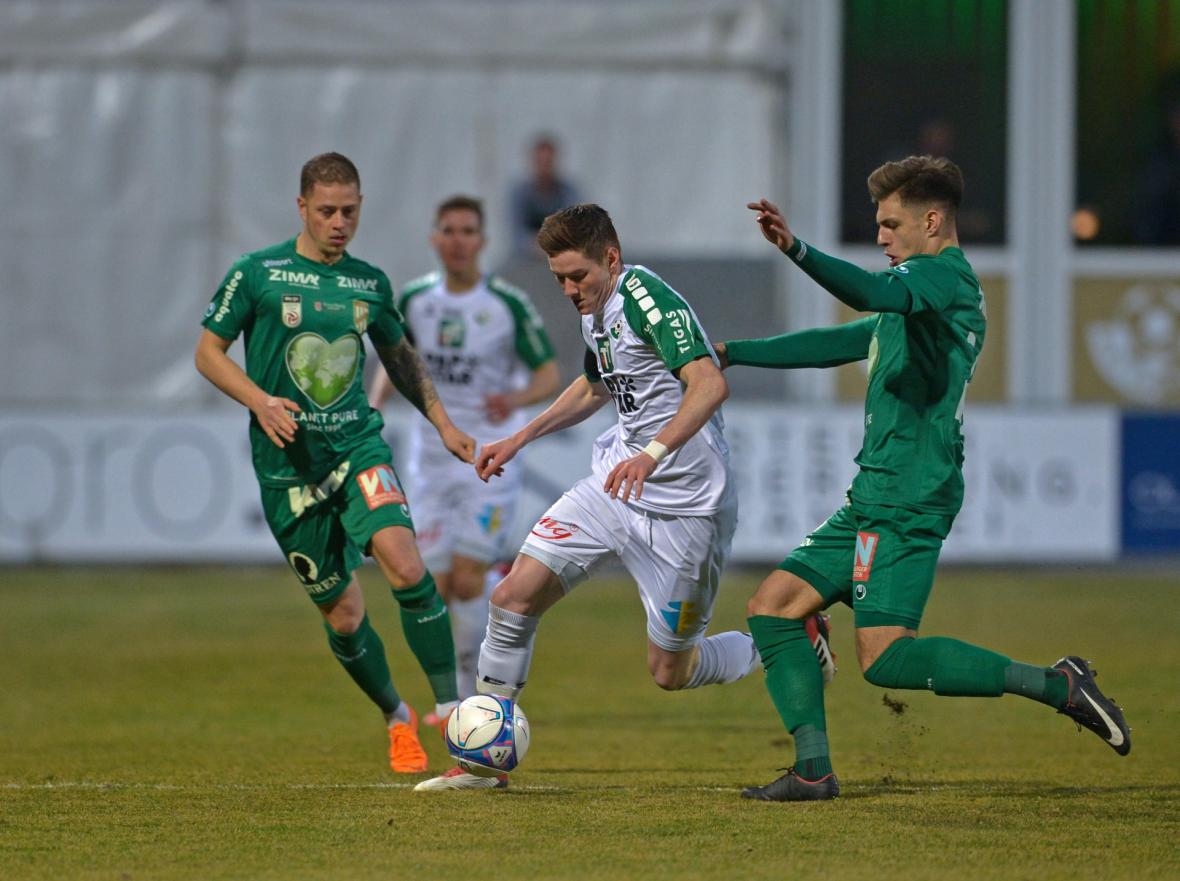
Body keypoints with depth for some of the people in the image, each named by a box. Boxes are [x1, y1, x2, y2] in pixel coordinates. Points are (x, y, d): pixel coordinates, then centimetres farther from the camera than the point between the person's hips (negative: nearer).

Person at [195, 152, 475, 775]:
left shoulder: (370, 282, 9)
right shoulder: (256, 274, -2)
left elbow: (399, 356, 25)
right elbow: (208, 352, 2)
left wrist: (443, 423, 17)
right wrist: (260, 401, -15)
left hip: (358, 445, 1)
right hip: (289, 463, -1)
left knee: (404, 563, -25)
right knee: (342, 614, 2)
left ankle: (449, 708, -20)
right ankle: (397, 720, 26)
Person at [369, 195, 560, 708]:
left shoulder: (509, 304, -10)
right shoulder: (415, 300, 1)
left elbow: (549, 374, -5)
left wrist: (516, 399, -26)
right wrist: (376, 400, -3)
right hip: (432, 456, 4)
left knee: (467, 578, -12)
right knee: (437, 587, 0)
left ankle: (473, 695, 4)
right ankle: (455, 695, 18)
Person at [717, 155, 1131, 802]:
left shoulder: (942, 275, -6)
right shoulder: (933, 292, 24)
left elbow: (874, 293, -29)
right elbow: (838, 343, 32)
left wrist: (797, 250, -41)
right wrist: (731, 354, 33)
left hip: (907, 502, -10)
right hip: (873, 500, 10)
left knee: (886, 656, -19)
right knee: (773, 607, 7)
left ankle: (1056, 684, -13)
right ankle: (813, 770, 3)